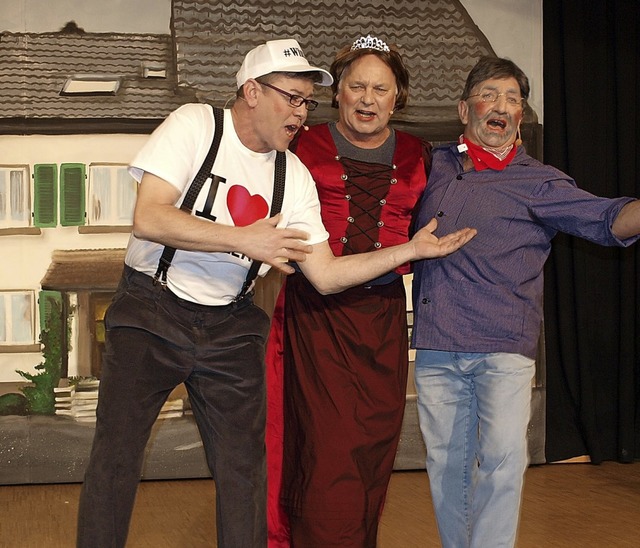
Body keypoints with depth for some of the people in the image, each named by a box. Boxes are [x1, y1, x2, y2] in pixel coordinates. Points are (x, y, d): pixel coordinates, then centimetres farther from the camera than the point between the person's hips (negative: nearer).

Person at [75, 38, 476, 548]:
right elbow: (148, 218, -21)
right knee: (116, 457, -2)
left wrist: (411, 250, -7)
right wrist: (244, 239, -24)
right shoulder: (194, 125, -9)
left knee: (244, 463, 4)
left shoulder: (293, 176, 2)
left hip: (229, 328, 4)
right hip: (150, 313, -3)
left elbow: (325, 274, 0)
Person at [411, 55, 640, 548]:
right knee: (447, 465, 9)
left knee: (503, 459, -18)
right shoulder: (435, 165, 13)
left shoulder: (537, 182, 1)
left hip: (503, 347, -4)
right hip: (435, 348, 4)